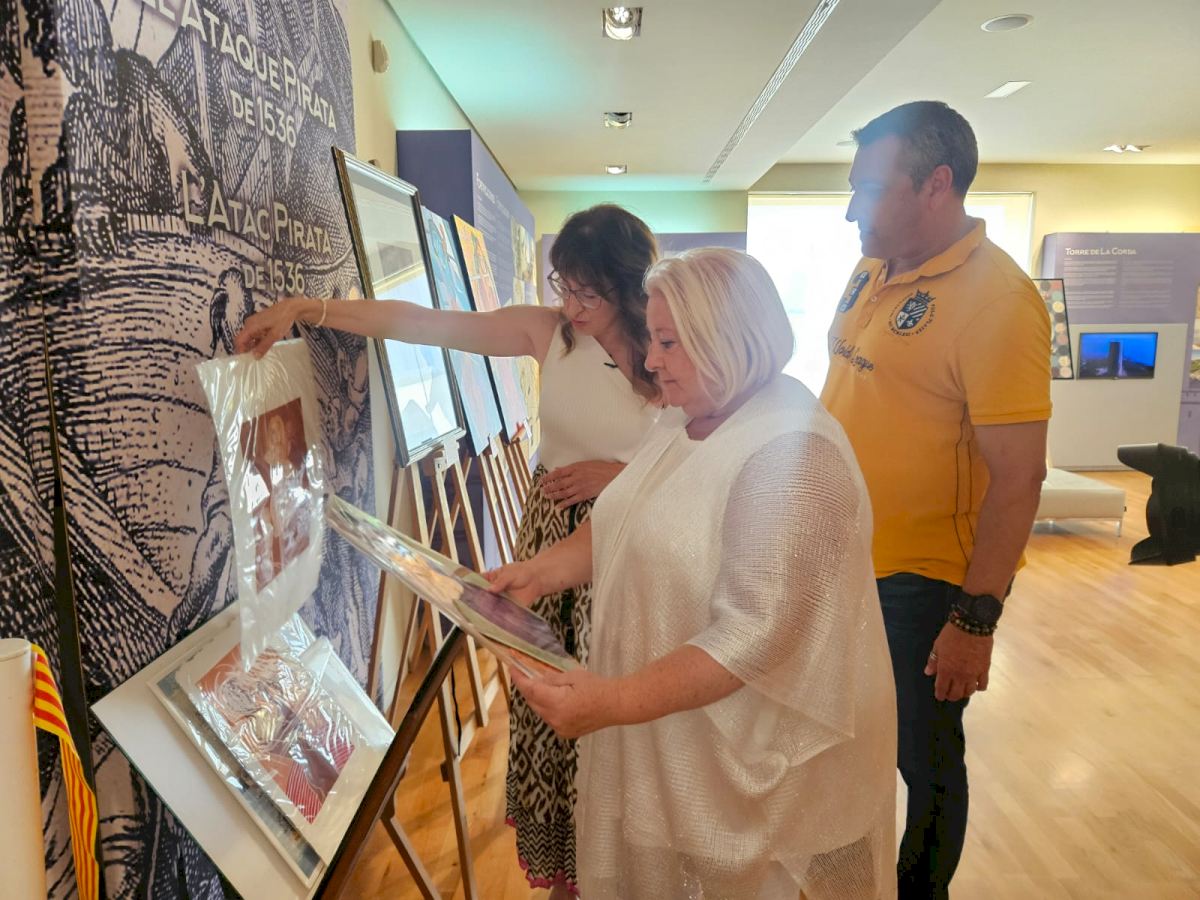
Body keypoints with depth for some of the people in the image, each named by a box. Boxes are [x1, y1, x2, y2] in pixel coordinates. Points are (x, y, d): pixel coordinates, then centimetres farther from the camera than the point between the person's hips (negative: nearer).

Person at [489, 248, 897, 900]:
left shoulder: (792, 453, -25)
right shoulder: (688, 425, 4)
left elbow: (753, 636, -30)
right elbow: (624, 529, 13)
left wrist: (614, 702, -32)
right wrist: (539, 572, -1)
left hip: (751, 756, -8)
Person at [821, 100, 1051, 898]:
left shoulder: (997, 299, -19)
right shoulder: (873, 272, 4)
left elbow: (1018, 476, -21)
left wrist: (976, 620, -20)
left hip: (919, 581, -8)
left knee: (924, 760, 14)